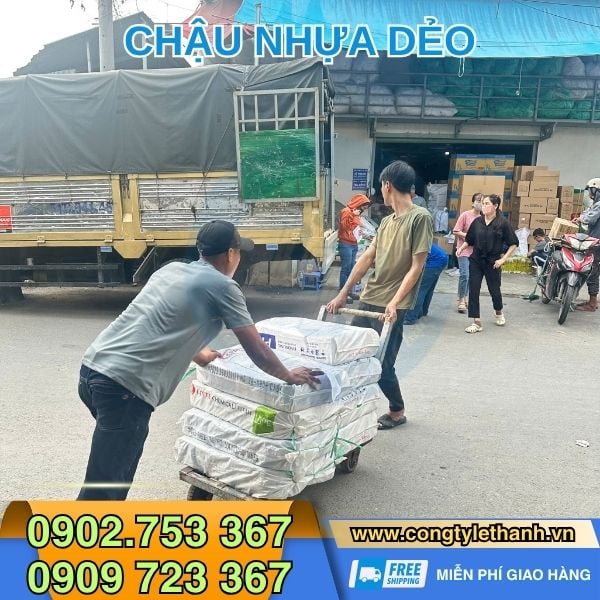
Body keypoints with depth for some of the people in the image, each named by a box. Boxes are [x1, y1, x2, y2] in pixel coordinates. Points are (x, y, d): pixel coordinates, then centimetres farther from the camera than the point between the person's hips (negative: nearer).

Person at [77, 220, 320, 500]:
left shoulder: (172, 269, 18)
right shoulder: (222, 286, -4)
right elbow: (257, 351, 2)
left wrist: (199, 354, 49)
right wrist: (289, 376, 19)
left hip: (92, 368, 9)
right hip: (124, 386, -9)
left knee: (126, 453, 31)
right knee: (101, 490, -1)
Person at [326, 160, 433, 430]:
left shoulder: (420, 217, -10)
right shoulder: (386, 221, 14)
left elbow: (416, 267, -13)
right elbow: (367, 258, 14)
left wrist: (394, 303, -20)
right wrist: (342, 294, 12)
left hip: (392, 307, -8)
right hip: (368, 300, 8)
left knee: (381, 364, -1)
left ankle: (397, 412, 24)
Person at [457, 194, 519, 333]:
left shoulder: (503, 223, -8)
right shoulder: (477, 222, 0)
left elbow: (514, 244, -5)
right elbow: (469, 240, 10)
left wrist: (503, 259, -11)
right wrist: (461, 248, -7)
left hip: (493, 262, -2)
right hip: (476, 261, 2)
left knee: (494, 290, 13)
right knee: (473, 291, -5)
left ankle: (499, 313, 44)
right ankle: (476, 323, 3)